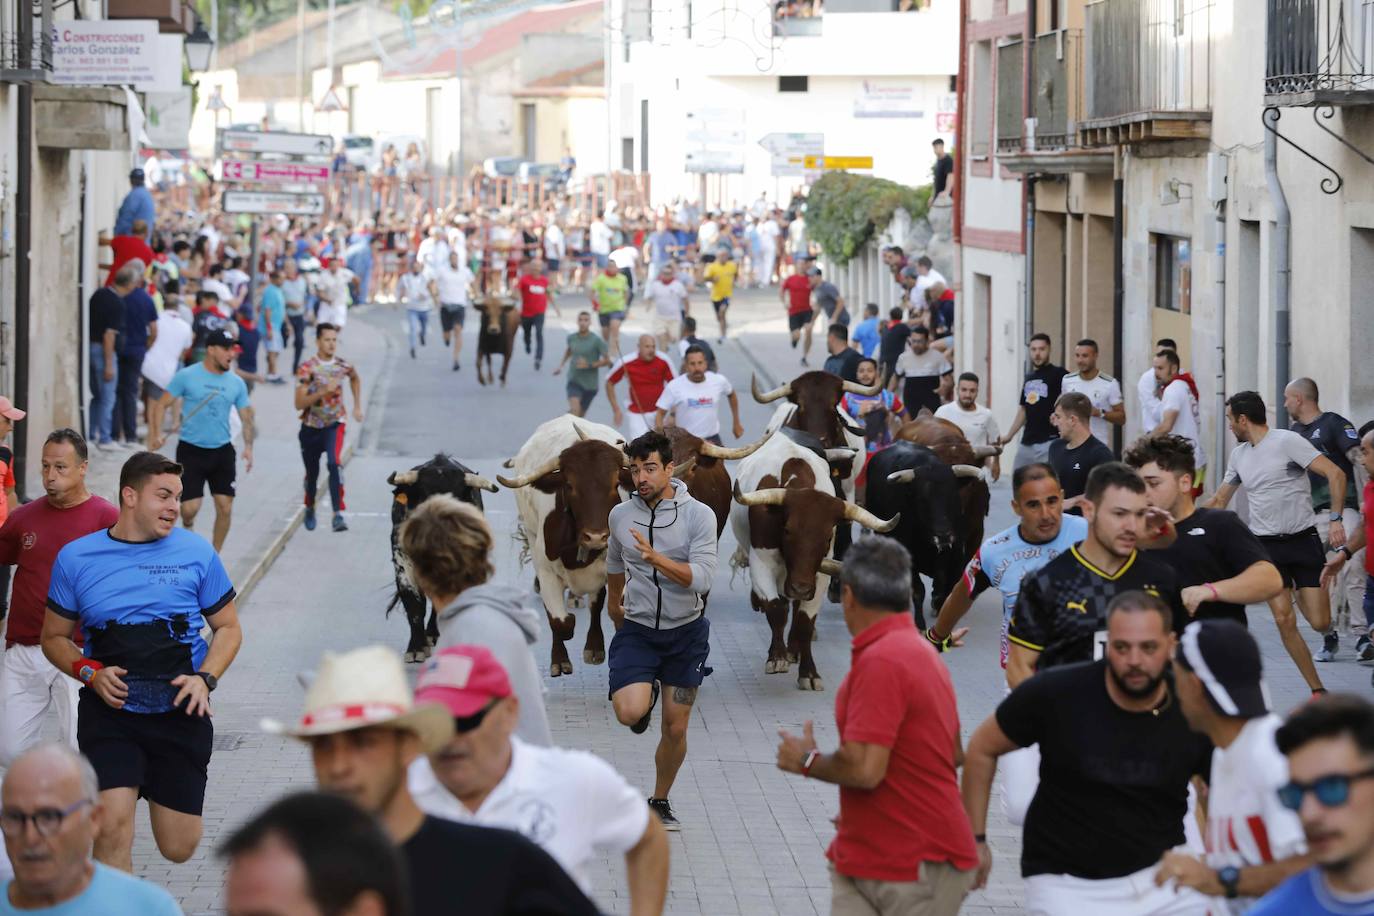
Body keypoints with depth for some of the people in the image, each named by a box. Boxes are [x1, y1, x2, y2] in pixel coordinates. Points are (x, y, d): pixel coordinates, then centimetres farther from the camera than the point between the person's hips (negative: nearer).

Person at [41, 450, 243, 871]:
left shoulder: (195, 552, 3)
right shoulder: (76, 558, 3)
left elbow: (228, 627, 11)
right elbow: (54, 638, 11)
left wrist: (205, 678, -8)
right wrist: (90, 673, -9)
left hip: (180, 709, 1)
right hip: (109, 708, -1)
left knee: (178, 848, 6)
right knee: (113, 831, -18)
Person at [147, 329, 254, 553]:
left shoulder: (236, 383, 4)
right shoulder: (187, 376, -6)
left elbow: (246, 417, 9)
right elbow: (161, 404, -3)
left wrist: (248, 446, -6)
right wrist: (155, 435, -16)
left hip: (222, 452, 3)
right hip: (191, 450, -3)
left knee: (225, 508, -2)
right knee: (190, 508, -8)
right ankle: (187, 528, 29)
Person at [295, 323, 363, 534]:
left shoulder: (343, 365, -3)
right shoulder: (307, 368, -12)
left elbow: (356, 379, 23)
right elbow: (299, 404, -17)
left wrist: (357, 406, 18)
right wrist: (324, 391, -27)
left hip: (335, 424, 0)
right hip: (311, 427, 0)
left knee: (334, 463, -25)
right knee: (312, 472, 14)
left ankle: (338, 514, -28)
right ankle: (310, 509, 43)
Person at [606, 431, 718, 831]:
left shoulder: (699, 515, -11)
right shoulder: (621, 515, -1)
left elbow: (701, 577, -21)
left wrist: (655, 558, -32)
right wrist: (614, 603, 34)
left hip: (686, 632, -1)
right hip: (637, 630, 1)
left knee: (676, 728, 6)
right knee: (629, 713, -21)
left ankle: (659, 802, 27)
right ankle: (647, 693, 16)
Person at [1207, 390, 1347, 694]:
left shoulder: (1287, 441, -9)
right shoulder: (1239, 454, 12)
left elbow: (1335, 474, -15)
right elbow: (1218, 502, 24)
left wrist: (1335, 519, -23)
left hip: (1303, 540, -4)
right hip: (1266, 546, 4)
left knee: (1320, 623, -8)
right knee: (1284, 621, -11)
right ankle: (1318, 691, -3)